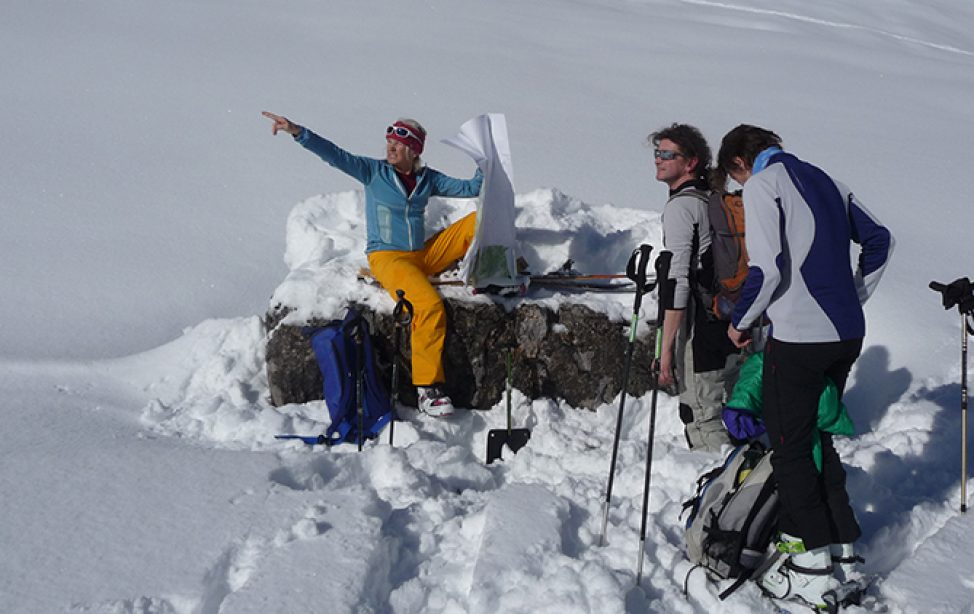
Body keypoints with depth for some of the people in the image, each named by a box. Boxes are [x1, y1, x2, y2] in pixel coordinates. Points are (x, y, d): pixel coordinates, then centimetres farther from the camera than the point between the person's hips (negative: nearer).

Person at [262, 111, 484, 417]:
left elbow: (469, 188, 12)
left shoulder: (428, 179, 10)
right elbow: (335, 155, -11)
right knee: (430, 305, -33)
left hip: (425, 255, 5)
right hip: (387, 257, -5)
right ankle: (427, 387, -27)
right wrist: (297, 132, -22)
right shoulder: (374, 171, -1)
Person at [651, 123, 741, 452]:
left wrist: (666, 348, -22)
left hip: (700, 330, -9)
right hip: (734, 326, 9)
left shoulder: (681, 206, -14)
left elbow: (678, 280, -21)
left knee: (702, 420, -2)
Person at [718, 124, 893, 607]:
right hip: (847, 334, 8)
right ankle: (843, 551, 22)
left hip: (799, 337, -8)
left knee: (789, 447, 3)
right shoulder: (823, 179, 17)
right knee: (820, 440, 19)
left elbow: (767, 268, -16)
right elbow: (878, 239, 21)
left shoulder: (762, 184, -7)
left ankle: (813, 571, 5)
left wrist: (740, 321, -2)